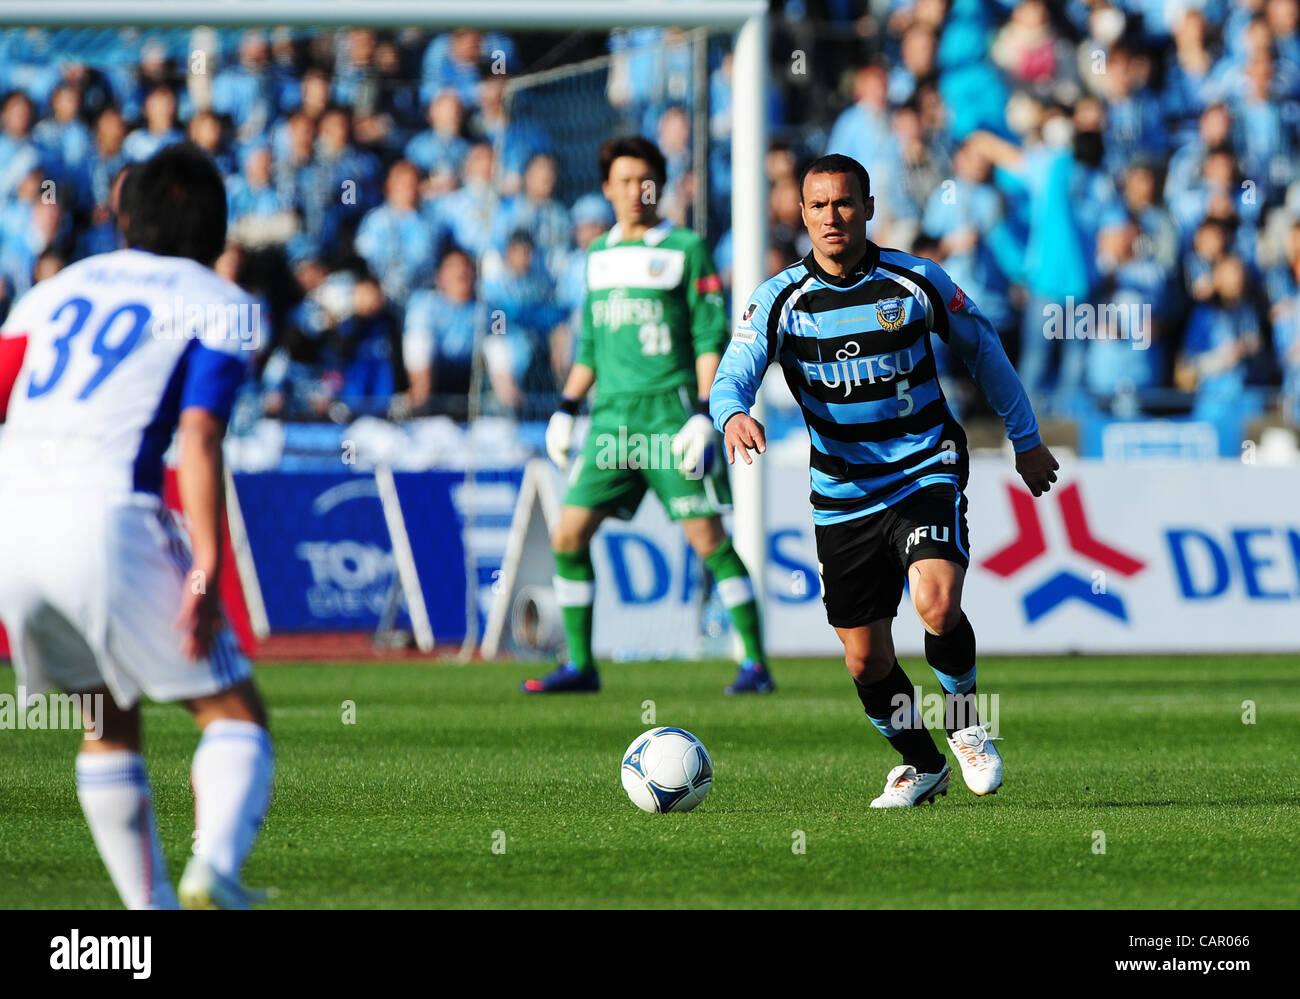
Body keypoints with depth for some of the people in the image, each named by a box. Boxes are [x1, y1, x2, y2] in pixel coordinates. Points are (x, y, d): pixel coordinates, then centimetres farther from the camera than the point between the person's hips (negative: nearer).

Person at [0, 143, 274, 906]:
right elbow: (199, 437, -6)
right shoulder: (219, 306, 9)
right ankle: (214, 866, -23)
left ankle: (151, 906, 16)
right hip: (108, 519, -5)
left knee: (109, 722, 22)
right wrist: (206, 572, -11)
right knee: (235, 714, 3)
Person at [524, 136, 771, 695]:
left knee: (706, 537, -9)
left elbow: (711, 339, -4)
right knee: (569, 534, -1)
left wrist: (703, 417, -12)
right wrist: (565, 411, 15)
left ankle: (755, 664, -4)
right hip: (612, 417, 5)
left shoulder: (686, 250, -1)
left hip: (670, 413, -5)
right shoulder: (599, 255, 16)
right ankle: (579, 665, 7)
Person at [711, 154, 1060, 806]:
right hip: (842, 495, 2)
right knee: (865, 659, 4)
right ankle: (920, 765, 30)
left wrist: (1026, 440, 16)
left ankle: (965, 721, 2)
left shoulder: (919, 281, -6)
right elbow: (732, 376, -17)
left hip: (925, 472, -2)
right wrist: (733, 415, -42)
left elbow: (981, 348, 10)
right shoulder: (780, 299, -6)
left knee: (937, 605, -27)